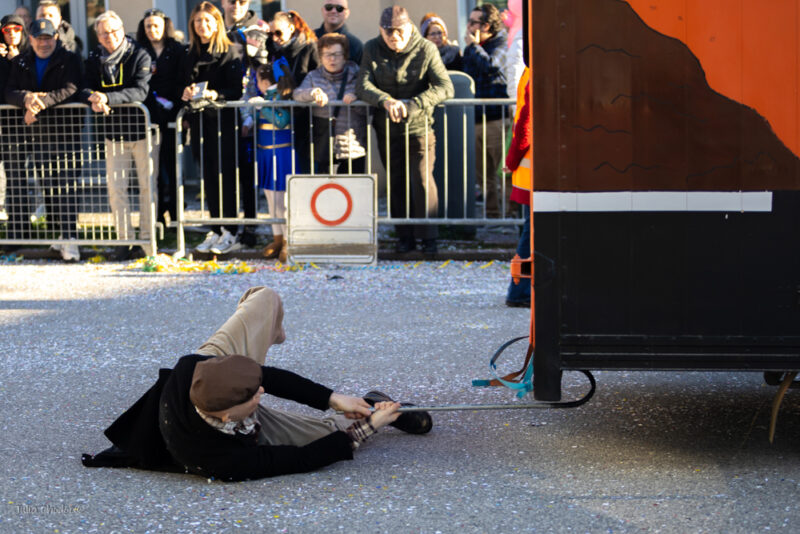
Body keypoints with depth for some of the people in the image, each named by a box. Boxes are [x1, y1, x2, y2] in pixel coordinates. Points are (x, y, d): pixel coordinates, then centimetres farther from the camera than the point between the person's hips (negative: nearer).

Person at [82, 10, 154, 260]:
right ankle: (125, 240, 10)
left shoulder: (140, 56, -10)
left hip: (141, 129, -4)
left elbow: (140, 91, -22)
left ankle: (147, 240, 8)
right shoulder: (94, 60, 4)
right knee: (116, 187, 2)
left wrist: (108, 98, -33)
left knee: (147, 186, 0)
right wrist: (93, 98, -24)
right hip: (114, 131, 4)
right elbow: (86, 89, 0)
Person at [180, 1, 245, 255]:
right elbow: (184, 85, 18)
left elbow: (238, 89, -10)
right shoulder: (192, 55, 15)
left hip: (224, 120, -6)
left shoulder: (232, 52, -3)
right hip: (202, 121, 6)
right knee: (209, 176, 6)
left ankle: (231, 233, -3)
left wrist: (216, 94, -24)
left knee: (226, 174, -7)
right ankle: (216, 230, 11)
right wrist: (187, 93, -4)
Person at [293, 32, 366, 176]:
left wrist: (356, 101, -19)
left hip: (354, 147, 0)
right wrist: (313, 93, -27)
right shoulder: (314, 76, 12)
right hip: (325, 147, 0)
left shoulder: (356, 76, 7)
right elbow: (297, 94, -6)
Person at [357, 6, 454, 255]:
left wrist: (412, 104, -26)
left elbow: (445, 87, -15)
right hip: (387, 130, 3)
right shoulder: (372, 50, 0)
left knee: (422, 181, -9)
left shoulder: (426, 50, -8)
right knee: (396, 183, 8)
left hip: (419, 127, -3)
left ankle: (428, 237, 2)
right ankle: (404, 237, 17)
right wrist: (385, 101, -30)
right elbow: (363, 86, -10)